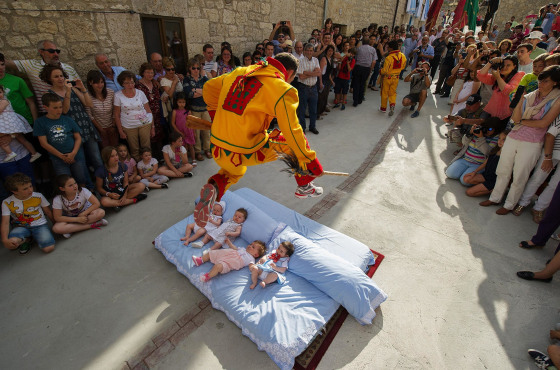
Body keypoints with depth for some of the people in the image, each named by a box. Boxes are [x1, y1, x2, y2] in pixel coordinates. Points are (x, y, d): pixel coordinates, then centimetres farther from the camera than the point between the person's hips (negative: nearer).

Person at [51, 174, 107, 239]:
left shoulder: (83, 191, -23)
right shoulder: (57, 200, -20)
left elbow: (96, 203, -20)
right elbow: (57, 218, -17)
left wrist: (83, 214, -26)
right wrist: (78, 219, -25)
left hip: (85, 213, 0)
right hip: (70, 218, 1)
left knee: (101, 212, -30)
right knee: (56, 228, -30)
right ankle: (91, 225, -26)